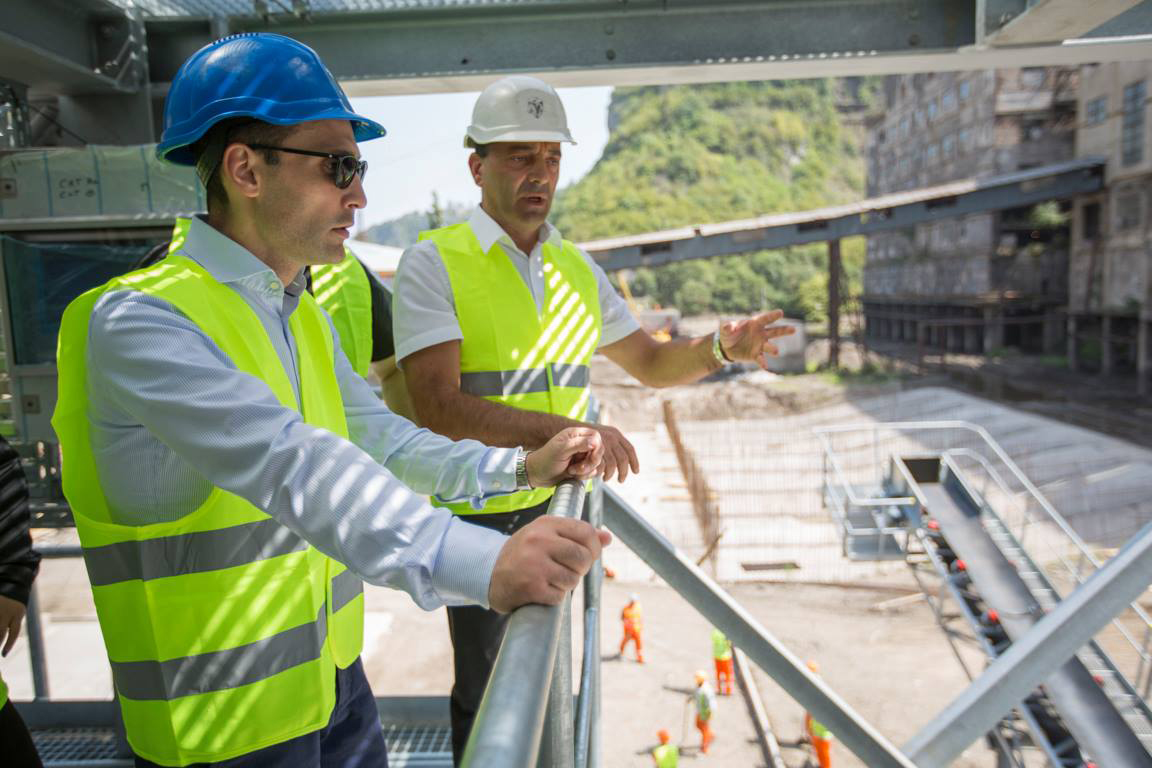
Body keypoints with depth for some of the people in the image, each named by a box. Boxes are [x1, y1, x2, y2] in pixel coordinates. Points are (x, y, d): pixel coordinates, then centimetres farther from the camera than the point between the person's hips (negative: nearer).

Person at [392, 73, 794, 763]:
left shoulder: (575, 267, 7)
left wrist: (721, 348, -6)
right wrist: (568, 429, -34)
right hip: (479, 511, -5)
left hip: (558, 504, 6)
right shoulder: (434, 263, -12)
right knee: (487, 699, 9)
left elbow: (651, 363, 14)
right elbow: (439, 409, -24)